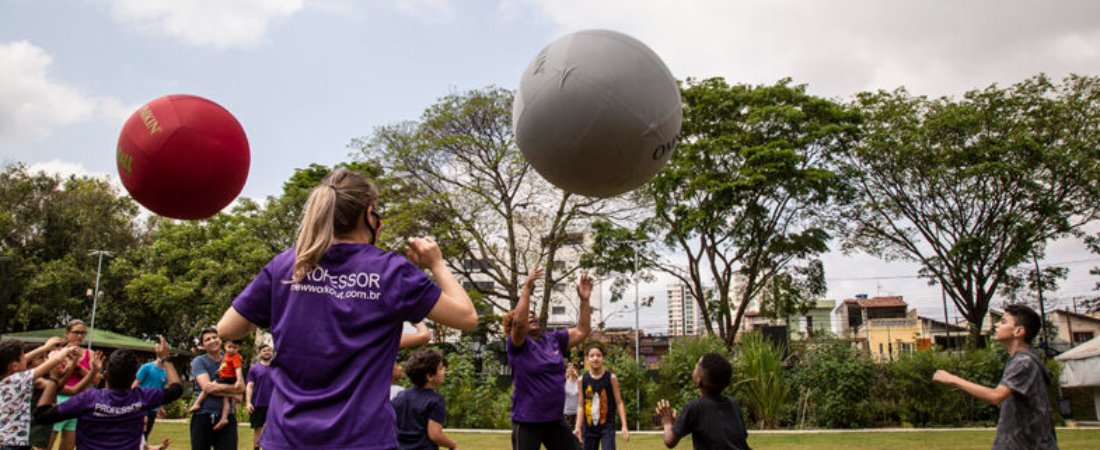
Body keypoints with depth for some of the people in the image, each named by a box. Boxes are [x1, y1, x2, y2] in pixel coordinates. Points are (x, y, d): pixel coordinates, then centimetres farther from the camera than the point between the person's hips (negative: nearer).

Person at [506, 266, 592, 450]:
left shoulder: (554, 340, 7)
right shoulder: (517, 345, -8)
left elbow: (582, 330, 4)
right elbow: (519, 322, -28)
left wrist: (584, 299, -7)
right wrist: (527, 288, -31)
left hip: (555, 420, 6)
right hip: (527, 422, -5)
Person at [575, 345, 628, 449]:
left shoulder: (611, 378, -5)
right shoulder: (582, 380, -1)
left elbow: (619, 403, -3)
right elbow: (581, 406, 3)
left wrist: (624, 426, -10)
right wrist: (578, 427, -6)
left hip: (607, 425, -3)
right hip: (589, 427, 3)